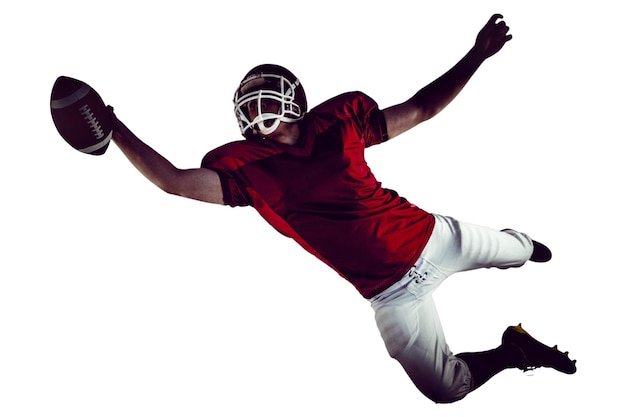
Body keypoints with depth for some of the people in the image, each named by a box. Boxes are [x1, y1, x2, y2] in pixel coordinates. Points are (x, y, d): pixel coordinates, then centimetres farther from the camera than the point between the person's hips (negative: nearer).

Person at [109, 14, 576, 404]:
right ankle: (515, 349, 27)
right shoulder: (248, 168, -10)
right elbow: (173, 180, -21)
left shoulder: (338, 121, -5)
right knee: (446, 390, 0)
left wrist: (477, 55, -4)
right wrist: (112, 125, -28)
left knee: (512, 250, 31)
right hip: (394, 293, -2)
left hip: (433, 236, 2)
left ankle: (526, 245, 70)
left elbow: (421, 108, 3)